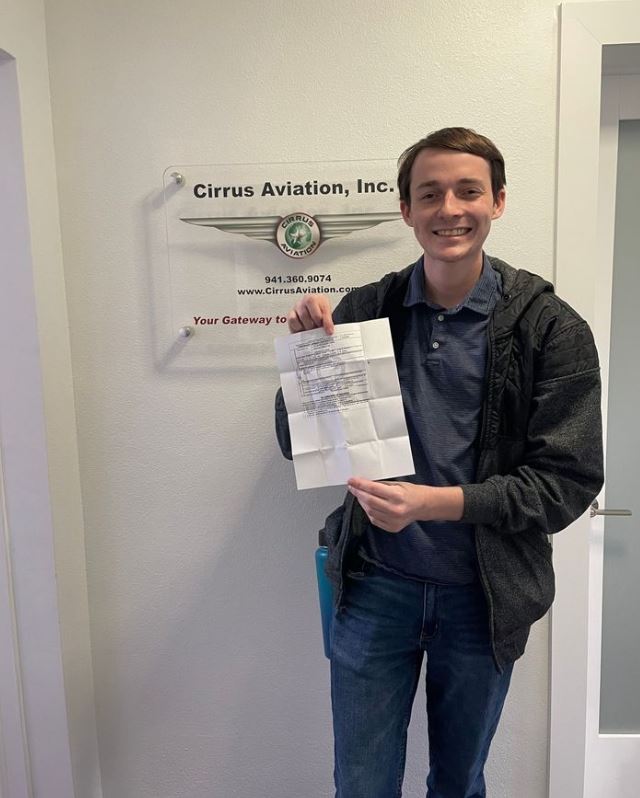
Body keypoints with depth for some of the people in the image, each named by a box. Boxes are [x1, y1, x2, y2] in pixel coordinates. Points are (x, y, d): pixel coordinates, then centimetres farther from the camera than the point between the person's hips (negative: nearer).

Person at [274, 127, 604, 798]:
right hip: (376, 582, 1)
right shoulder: (365, 309, -5)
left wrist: (439, 501, -24)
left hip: (483, 593, 0)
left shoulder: (550, 328, -10)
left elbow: (569, 481, -11)